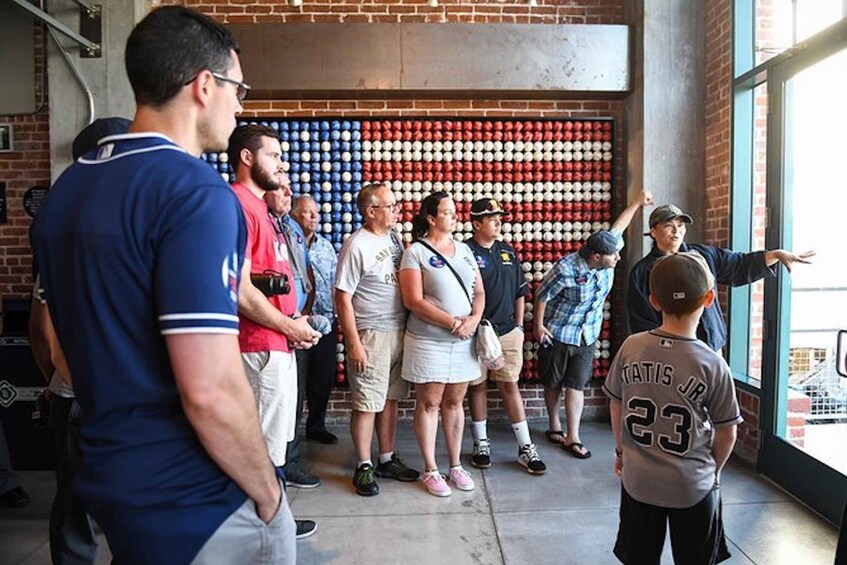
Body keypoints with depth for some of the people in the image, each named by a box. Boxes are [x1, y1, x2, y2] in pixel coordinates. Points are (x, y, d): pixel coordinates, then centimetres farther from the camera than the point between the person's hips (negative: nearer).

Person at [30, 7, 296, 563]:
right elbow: (210, 392, -29)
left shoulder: (65, 190, 4)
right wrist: (267, 491, -12)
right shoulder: (196, 191, -23)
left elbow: (95, 341, 12)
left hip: (108, 481, 8)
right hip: (197, 506, -7)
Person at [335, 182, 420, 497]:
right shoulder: (356, 246, -12)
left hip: (399, 330, 7)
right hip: (371, 334, -7)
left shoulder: (394, 237, 10)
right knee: (367, 404, 2)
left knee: (390, 399, 15)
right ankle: (364, 467, 16)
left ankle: (387, 459, 27)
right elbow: (343, 297, -13)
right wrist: (353, 343, -15)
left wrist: (410, 328, 12)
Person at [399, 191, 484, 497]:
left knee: (454, 402, 13)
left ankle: (456, 465, 25)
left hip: (463, 341, 5)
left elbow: (479, 292, 12)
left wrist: (474, 319, -8)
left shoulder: (464, 250, 11)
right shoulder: (415, 251, -7)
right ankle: (430, 470, 17)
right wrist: (453, 323, -16)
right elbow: (414, 301, -14)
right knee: (429, 404, 5)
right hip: (428, 341, -5)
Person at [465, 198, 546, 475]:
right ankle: (481, 444, 24)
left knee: (510, 385, 7)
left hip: (508, 332, 4)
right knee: (477, 386, 9)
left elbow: (520, 292, 16)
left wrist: (519, 326, 11)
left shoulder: (508, 252, 10)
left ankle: (526, 447, 14)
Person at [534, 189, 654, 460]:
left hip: (587, 337, 4)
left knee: (576, 386, 3)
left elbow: (616, 228, 8)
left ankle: (572, 438, 8)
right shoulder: (566, 270, -26)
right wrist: (539, 325, -11)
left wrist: (637, 203, 10)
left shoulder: (606, 261, -8)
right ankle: (554, 425, 31)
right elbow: (542, 295, -14)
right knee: (553, 383, 12)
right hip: (557, 335, -4)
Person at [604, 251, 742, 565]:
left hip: (638, 479, 2)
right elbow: (726, 434, -8)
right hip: (692, 486, -2)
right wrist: (714, 470, 12)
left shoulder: (631, 347, -11)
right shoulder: (712, 364, -18)